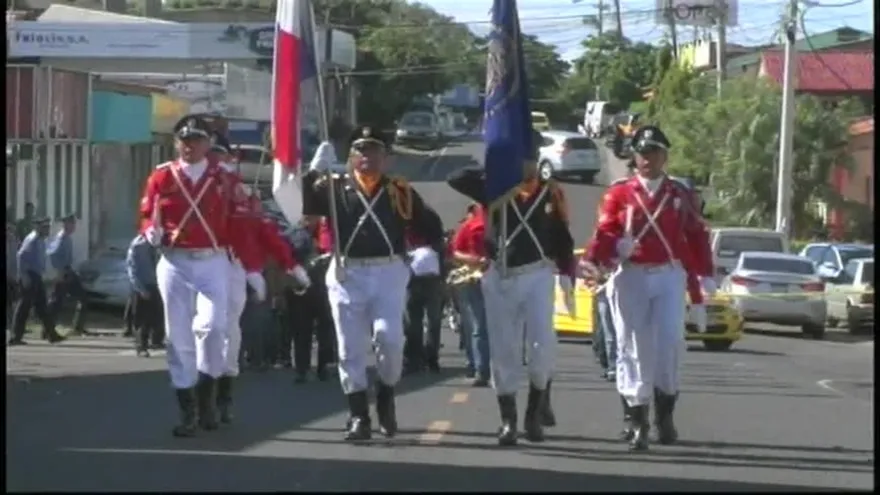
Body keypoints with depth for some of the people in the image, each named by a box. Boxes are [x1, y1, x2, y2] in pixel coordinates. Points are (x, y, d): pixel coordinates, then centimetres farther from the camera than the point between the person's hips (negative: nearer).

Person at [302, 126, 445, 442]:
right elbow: (300, 205, -9)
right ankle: (358, 417, 9)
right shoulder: (334, 188, 7)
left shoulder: (400, 192, 8)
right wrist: (315, 171, -15)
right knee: (351, 349, 1)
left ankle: (386, 398, 11)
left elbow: (432, 233, 12)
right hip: (347, 275, 1)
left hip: (389, 273, 0)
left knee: (389, 338, -14)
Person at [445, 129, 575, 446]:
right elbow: (455, 179, -11)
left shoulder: (551, 193, 2)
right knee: (503, 350, 3)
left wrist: (566, 273, -1)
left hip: (537, 276, 0)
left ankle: (536, 408, 10)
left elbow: (562, 237, 7)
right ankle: (508, 421, 10)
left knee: (542, 343, -10)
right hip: (499, 278, 0)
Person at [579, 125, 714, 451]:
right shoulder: (619, 194, 3)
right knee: (635, 346, 0)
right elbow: (605, 232, -5)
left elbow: (697, 236, 8)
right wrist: (592, 259, -23)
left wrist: (705, 275, 3)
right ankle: (635, 418, 5)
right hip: (632, 277, -1)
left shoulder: (680, 195, 9)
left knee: (671, 340, -8)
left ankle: (664, 412, 8)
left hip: (669, 276, 1)